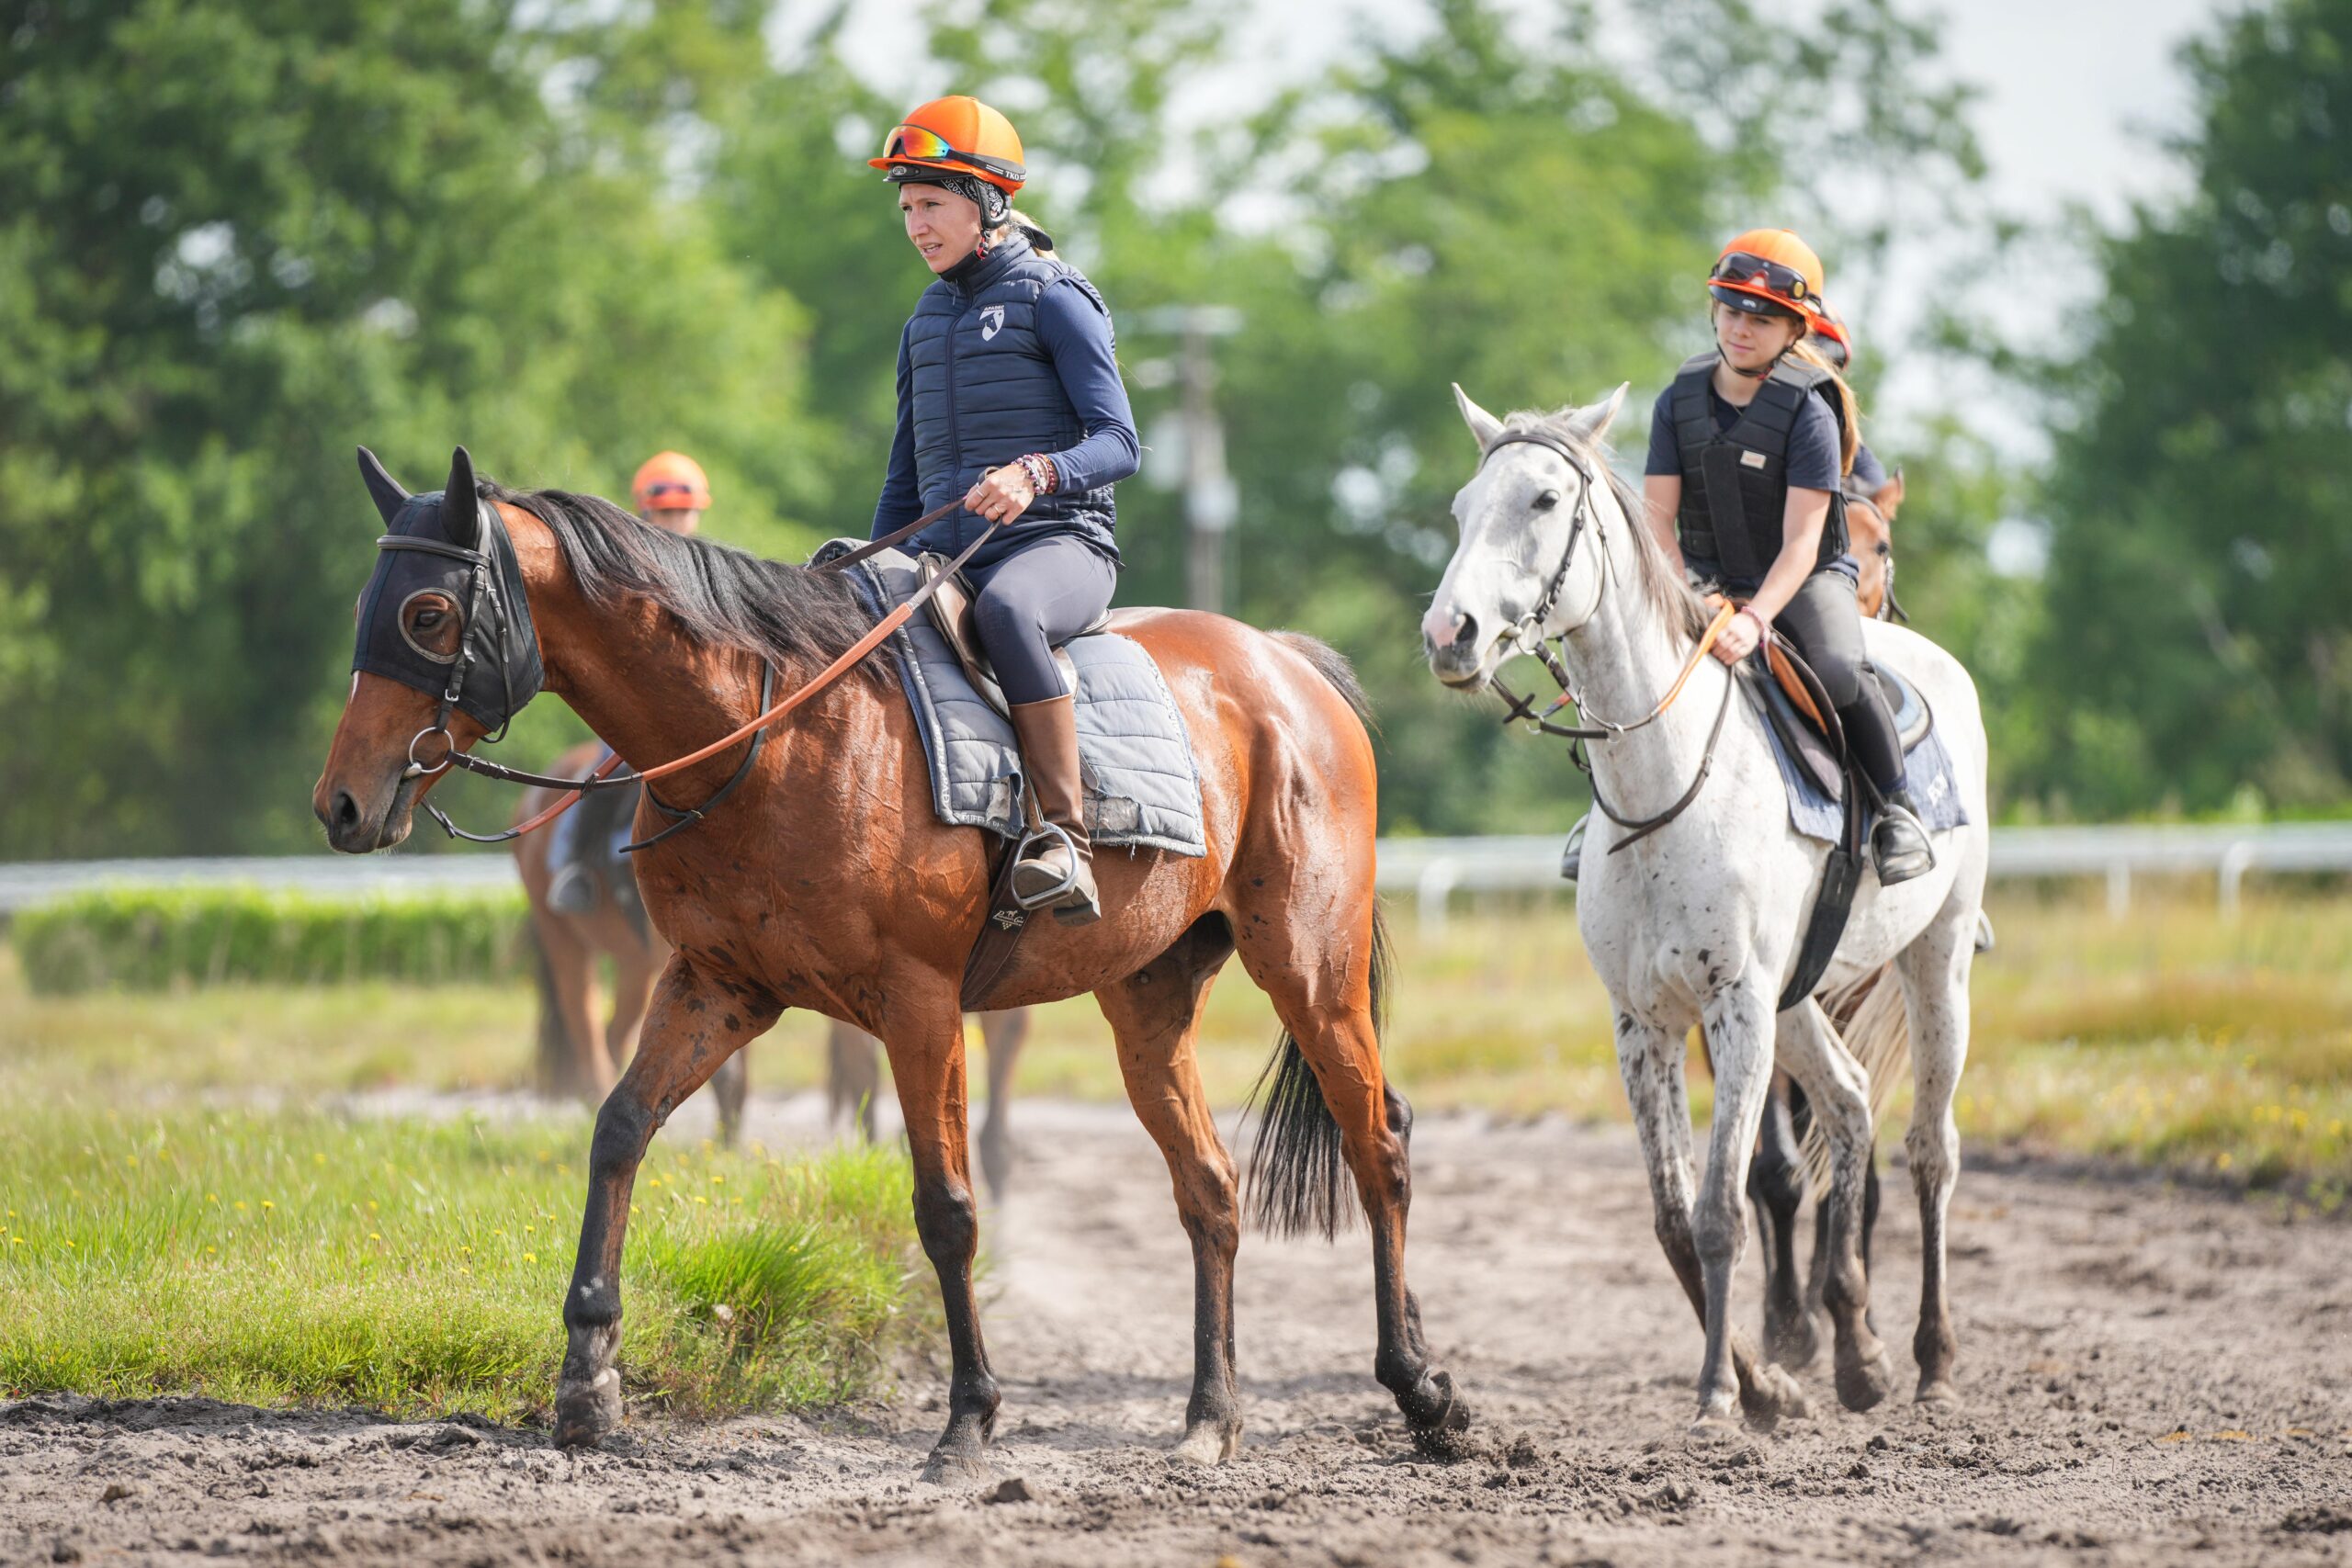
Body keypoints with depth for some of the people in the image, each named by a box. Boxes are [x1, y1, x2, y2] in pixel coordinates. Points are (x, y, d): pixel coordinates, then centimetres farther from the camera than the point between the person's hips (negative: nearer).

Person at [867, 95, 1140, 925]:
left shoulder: (1053, 300, -1)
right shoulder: (925, 321, 19)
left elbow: (1118, 443, -10)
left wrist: (1036, 473, -30)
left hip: (1060, 544, -7)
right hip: (947, 550, 7)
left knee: (1004, 607, -42)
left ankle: (1065, 834, -42)